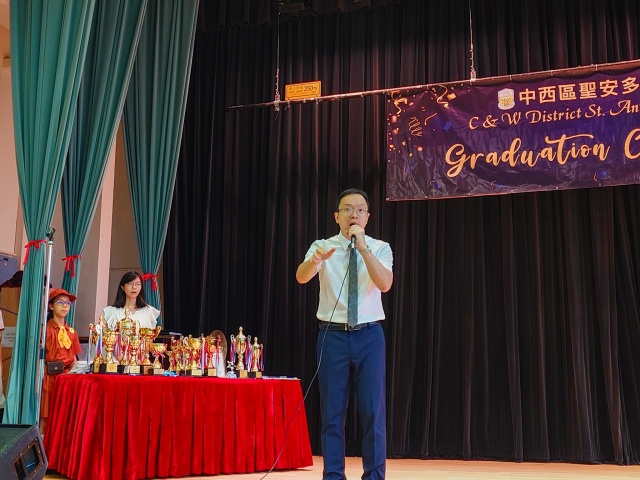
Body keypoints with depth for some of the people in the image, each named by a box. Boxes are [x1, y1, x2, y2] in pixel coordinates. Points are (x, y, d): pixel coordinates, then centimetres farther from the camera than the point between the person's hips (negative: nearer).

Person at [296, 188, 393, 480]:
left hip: (369, 335, 0)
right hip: (333, 335, 0)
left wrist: (363, 248, -27)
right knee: (332, 411, 6)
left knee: (373, 410, 1)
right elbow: (301, 277, -18)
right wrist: (316, 259, -40)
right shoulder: (322, 247, 1)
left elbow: (385, 284, -18)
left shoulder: (380, 248, 1)